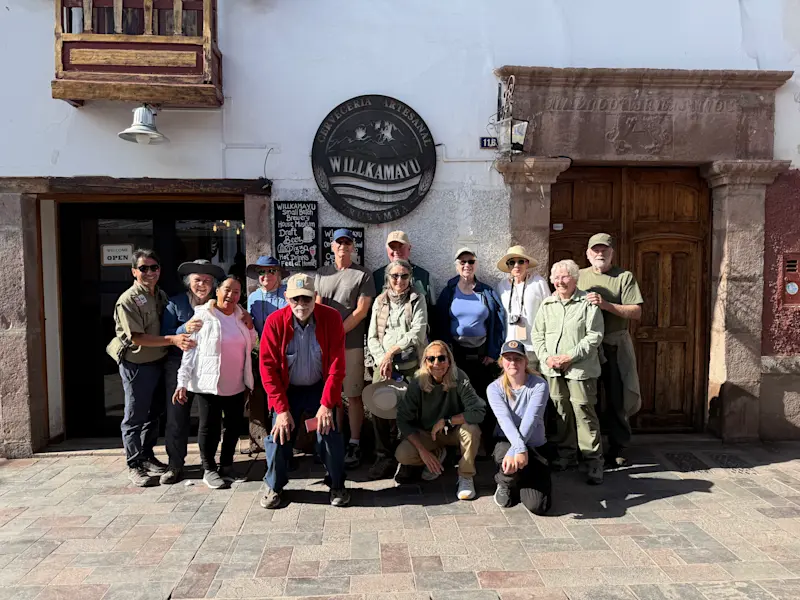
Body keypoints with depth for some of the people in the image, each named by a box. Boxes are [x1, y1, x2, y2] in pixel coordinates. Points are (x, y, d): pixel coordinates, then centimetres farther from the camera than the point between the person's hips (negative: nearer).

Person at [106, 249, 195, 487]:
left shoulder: (161, 295, 8)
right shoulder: (127, 300, -15)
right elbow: (137, 337, -21)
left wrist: (185, 330, -1)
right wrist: (173, 339, -27)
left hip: (159, 362, 7)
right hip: (136, 365, -7)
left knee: (153, 414, 18)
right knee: (135, 417, 4)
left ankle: (147, 456, 33)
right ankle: (134, 466, 16)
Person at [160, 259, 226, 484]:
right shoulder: (176, 303, 1)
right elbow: (164, 335, -5)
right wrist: (185, 329, -21)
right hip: (180, 366, -1)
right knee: (177, 416, -2)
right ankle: (175, 465, 12)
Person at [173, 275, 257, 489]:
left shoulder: (241, 315, 6)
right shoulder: (202, 316, -9)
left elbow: (251, 347, 17)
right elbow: (190, 351, -10)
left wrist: (250, 328, -2)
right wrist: (182, 382, -13)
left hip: (236, 384, 5)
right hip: (208, 383, -5)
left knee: (234, 425, 13)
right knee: (209, 427, 4)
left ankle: (226, 465, 31)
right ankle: (209, 469, 21)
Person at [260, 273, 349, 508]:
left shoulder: (331, 318, -17)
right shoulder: (275, 321, -17)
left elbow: (337, 364, -15)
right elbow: (268, 367, -14)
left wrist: (326, 403, -19)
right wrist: (282, 409, -18)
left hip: (320, 388, 0)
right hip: (287, 390, 1)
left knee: (329, 435, -8)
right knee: (279, 436, -4)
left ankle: (337, 486, 17)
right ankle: (274, 487, 22)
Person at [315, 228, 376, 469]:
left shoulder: (363, 275, 1)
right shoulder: (322, 274, 13)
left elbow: (361, 311, -7)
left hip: (352, 343, -3)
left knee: (353, 395, 0)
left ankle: (354, 444, 7)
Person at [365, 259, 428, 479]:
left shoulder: (417, 299, 6)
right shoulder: (379, 301, 13)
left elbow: (418, 332, -7)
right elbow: (372, 337, 9)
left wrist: (392, 350, -13)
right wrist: (383, 361, -6)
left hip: (412, 364, -2)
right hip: (384, 364, 2)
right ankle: (384, 457, 0)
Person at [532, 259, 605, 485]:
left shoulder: (588, 303, -2)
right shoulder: (547, 304, 13)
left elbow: (595, 335, -8)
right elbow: (537, 334, 13)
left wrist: (571, 356, -14)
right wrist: (546, 357, -3)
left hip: (580, 368, -4)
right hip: (553, 369, 5)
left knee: (584, 412, -5)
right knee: (560, 411, 10)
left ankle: (594, 460, 5)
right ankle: (566, 454, 23)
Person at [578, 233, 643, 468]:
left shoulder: (624, 277, 3)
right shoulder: (579, 277, 11)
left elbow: (636, 313, -7)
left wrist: (606, 305, -18)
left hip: (615, 347, -2)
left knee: (617, 400, 3)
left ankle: (617, 451, 16)